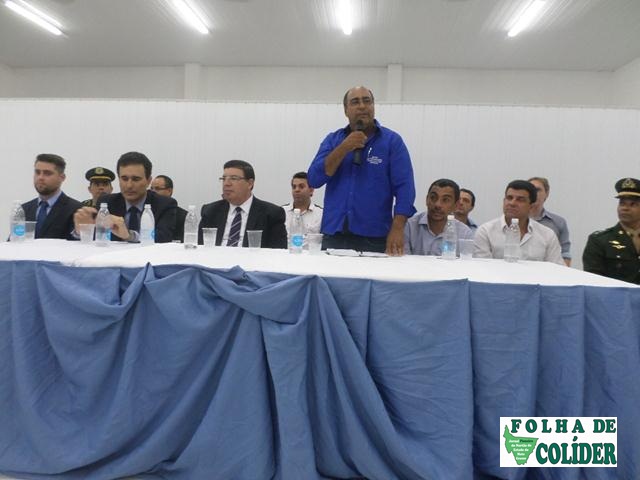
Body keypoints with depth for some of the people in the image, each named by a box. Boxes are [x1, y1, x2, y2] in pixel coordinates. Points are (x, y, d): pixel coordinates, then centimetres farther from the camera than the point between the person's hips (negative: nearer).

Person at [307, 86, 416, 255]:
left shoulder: (392, 141, 1)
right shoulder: (332, 140, 9)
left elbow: (404, 187, -6)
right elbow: (314, 180, -2)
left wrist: (397, 229, -18)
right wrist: (344, 148, -11)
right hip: (333, 236, 2)